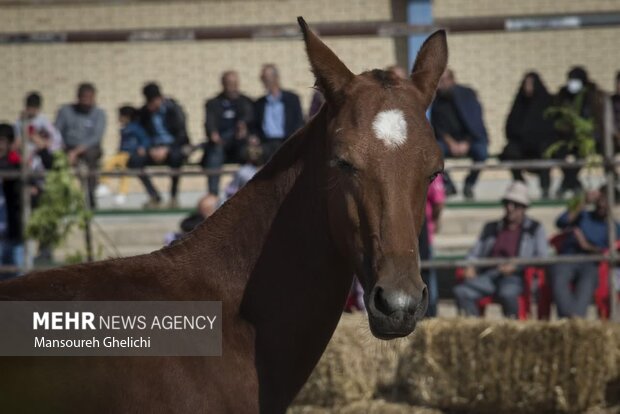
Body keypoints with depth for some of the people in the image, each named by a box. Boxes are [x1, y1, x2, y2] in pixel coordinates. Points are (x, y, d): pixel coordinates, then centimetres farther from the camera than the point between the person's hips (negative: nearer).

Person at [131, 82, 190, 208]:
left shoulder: (173, 109, -4)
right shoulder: (144, 112, 6)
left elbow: (181, 134, -9)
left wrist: (166, 149, -22)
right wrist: (150, 150, -12)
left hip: (174, 147, -3)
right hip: (155, 150, 3)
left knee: (175, 156, -41)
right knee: (134, 160, -27)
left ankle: (174, 196, -21)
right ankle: (154, 196, -13)